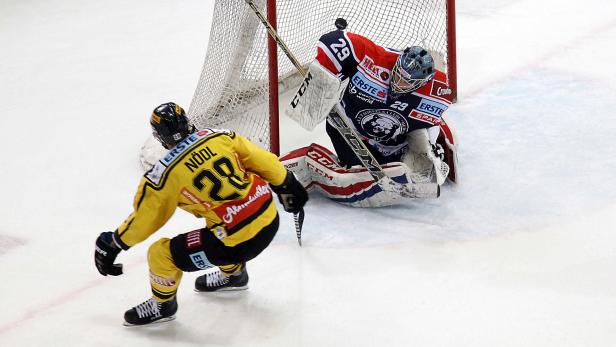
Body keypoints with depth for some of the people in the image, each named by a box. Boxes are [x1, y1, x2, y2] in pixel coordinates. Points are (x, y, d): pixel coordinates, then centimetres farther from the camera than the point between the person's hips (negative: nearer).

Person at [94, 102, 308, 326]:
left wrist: (112, 243, 14)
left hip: (238, 243, -7)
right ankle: (234, 274, 58)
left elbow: (145, 218, -2)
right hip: (270, 219, 7)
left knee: (161, 254, 7)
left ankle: (163, 304, 32)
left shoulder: (166, 173, -11)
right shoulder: (218, 136, 0)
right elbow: (263, 160, 8)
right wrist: (286, 185, 25)